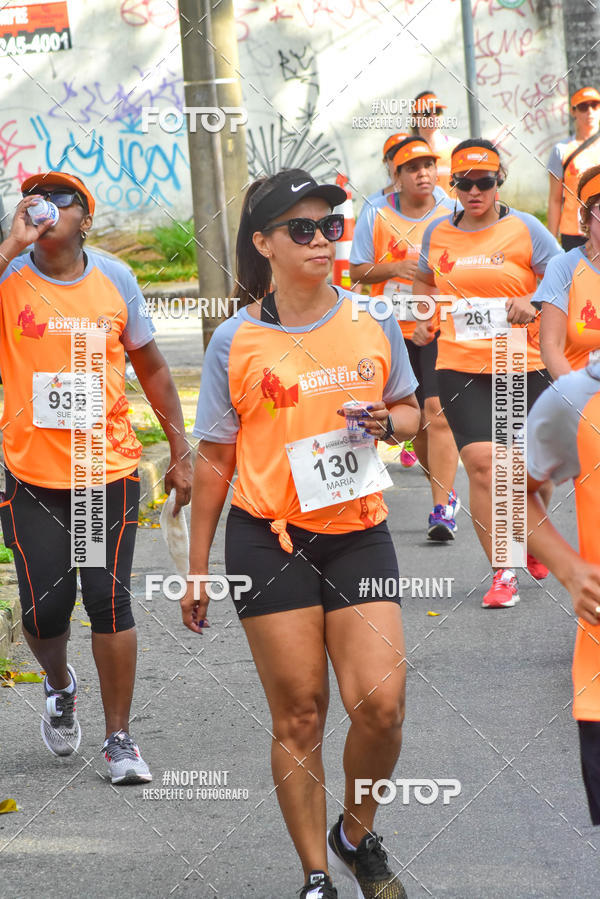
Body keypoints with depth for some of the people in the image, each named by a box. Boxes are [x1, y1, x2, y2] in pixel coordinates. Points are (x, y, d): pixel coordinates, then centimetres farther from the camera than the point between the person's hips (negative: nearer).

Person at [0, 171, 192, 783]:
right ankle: (59, 685, 35)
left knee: (109, 601, -2)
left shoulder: (115, 279, 2)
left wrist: (180, 452, 11)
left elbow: (150, 365, 12)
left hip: (109, 469, 1)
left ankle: (119, 738, 11)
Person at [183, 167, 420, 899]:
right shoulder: (235, 341, -4)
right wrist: (197, 566, 4)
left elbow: (408, 408, 18)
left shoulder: (373, 323, 3)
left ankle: (356, 838, 20)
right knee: (299, 716, 1)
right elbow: (214, 457, 2)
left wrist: (389, 422, -7)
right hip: (269, 538, -2)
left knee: (381, 704, -8)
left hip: (358, 532, 2)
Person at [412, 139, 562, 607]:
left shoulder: (524, 228, -2)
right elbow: (425, 282, 26)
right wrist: (423, 318, 8)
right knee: (481, 461, -14)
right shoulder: (438, 234, 8)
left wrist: (533, 304, -19)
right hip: (460, 366, 1)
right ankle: (503, 572, -8)